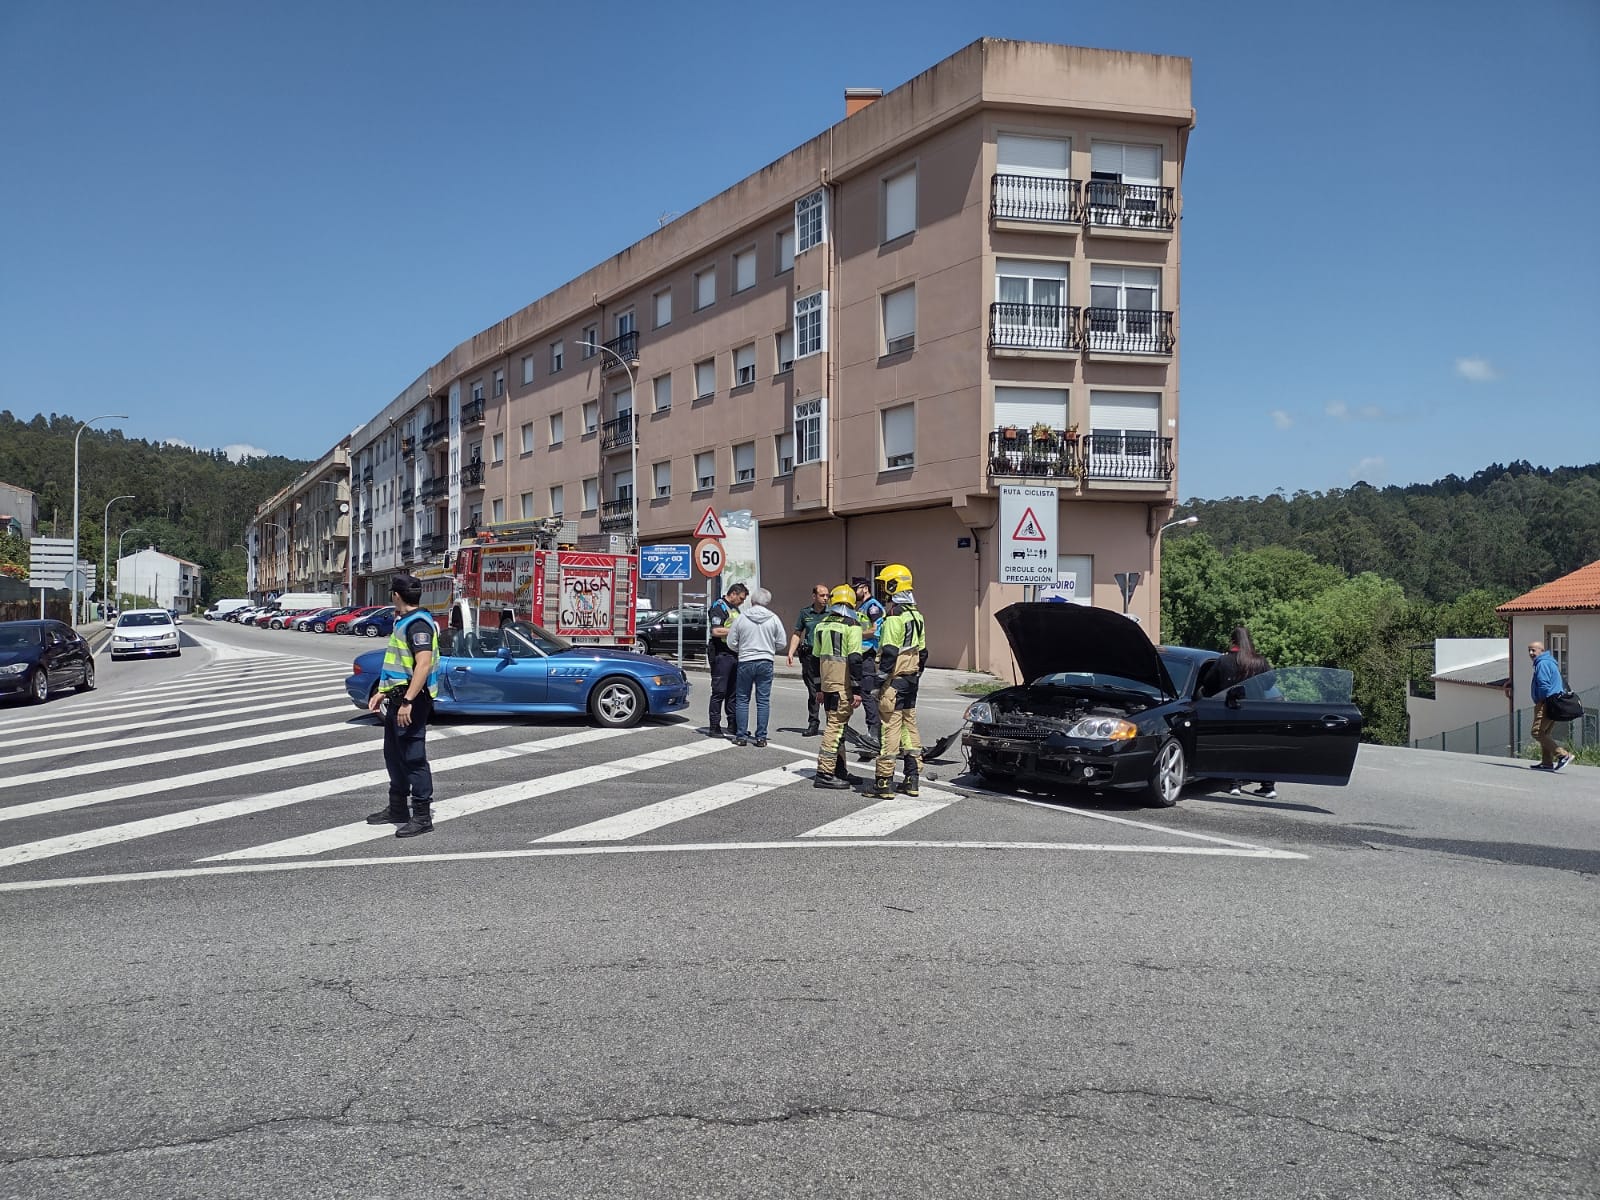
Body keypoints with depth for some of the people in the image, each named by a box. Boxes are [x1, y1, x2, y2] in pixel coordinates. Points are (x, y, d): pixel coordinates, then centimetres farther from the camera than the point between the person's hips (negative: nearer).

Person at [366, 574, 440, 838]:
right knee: (394, 755, 17)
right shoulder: (403, 622, 17)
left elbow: (424, 664, -27)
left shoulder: (418, 624, -17)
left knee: (414, 758, -7)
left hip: (411, 700, -11)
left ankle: (422, 816, -2)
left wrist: (408, 701, -30)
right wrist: (382, 692, 22)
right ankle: (397, 809, 29)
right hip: (397, 698, 11)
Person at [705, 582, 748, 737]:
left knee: (733, 691, 11)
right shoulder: (718, 607, -9)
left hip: (734, 654, 9)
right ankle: (714, 727, -3)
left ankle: (733, 723, 18)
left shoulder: (734, 608, 20)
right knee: (719, 691, -6)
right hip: (721, 655, -9)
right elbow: (715, 631, -20)